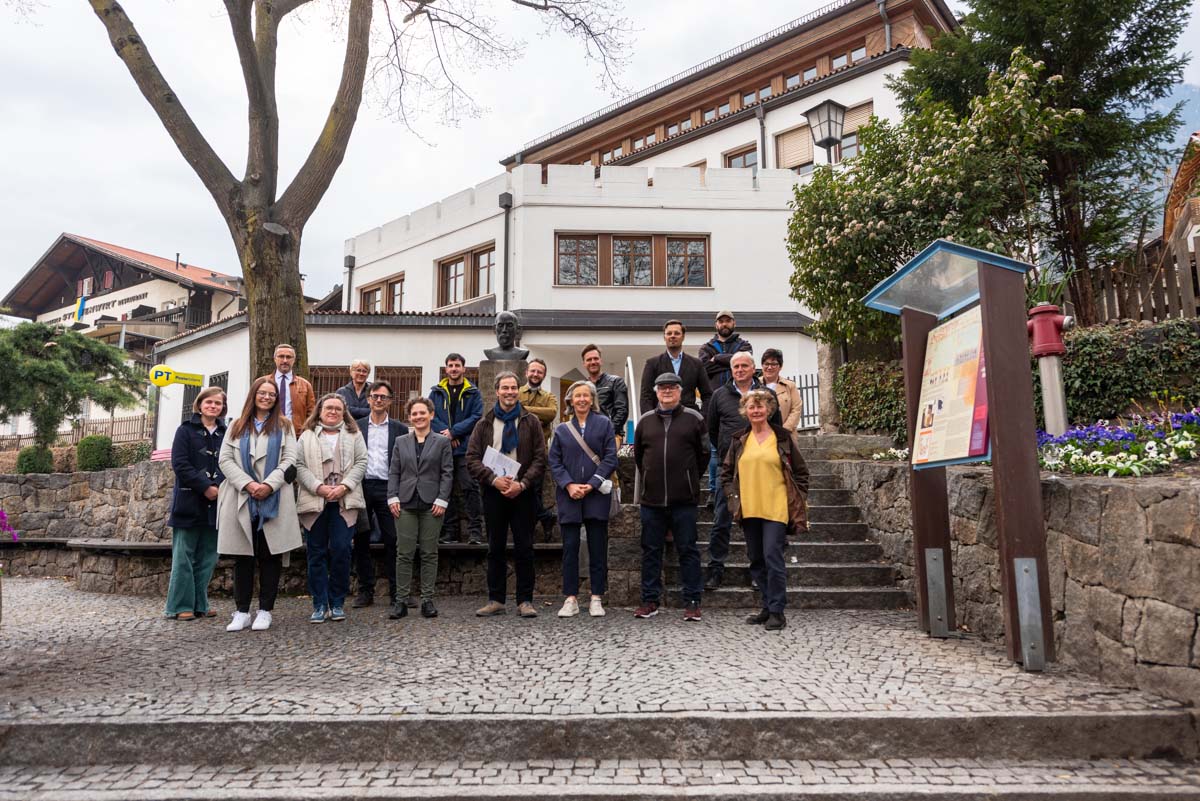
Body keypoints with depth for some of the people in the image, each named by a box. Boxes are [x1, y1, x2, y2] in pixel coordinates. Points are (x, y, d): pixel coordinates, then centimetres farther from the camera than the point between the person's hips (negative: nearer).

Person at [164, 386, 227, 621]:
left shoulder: (226, 433, 11)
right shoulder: (186, 430, 1)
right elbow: (180, 463, -8)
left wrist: (219, 487, -10)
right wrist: (205, 487, -15)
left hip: (215, 503, 4)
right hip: (189, 502, -4)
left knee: (207, 557, 7)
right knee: (184, 556, 1)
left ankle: (200, 604, 16)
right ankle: (181, 606, 7)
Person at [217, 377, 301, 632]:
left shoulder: (284, 426, 11)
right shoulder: (237, 426, 14)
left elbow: (289, 460, 1)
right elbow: (225, 460, 4)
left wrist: (269, 484, -13)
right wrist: (248, 484, -10)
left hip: (273, 501, -1)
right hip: (241, 500, 1)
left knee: (270, 556, 1)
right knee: (242, 556, 4)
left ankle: (265, 611, 7)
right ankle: (242, 611, 11)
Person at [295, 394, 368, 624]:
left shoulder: (354, 436, 12)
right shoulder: (307, 436, 11)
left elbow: (361, 463, 3)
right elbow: (299, 465, 1)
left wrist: (344, 486, -10)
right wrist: (319, 487, -12)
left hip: (344, 502, 0)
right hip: (314, 502, 1)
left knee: (341, 550, -6)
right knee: (317, 553, 4)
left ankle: (337, 603, 7)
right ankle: (320, 604, 11)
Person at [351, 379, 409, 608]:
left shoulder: (399, 429, 7)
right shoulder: (356, 426, 10)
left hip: (387, 488, -1)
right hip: (361, 487, 1)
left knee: (392, 541, -1)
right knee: (361, 541, 6)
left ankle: (397, 591, 7)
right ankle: (366, 591, 15)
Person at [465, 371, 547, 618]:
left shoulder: (530, 422, 6)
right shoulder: (485, 424, 9)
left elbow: (540, 459, 0)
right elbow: (472, 458, 2)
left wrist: (522, 484, -13)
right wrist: (494, 479, -13)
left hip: (522, 493, -1)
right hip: (493, 493, 1)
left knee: (524, 549, 1)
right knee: (495, 549, 8)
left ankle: (525, 601, 8)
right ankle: (495, 600, 16)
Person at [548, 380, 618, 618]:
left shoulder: (604, 424, 4)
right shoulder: (562, 429, 10)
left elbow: (610, 458, -2)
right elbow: (554, 462, 5)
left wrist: (592, 484, -10)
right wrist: (569, 485, -9)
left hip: (596, 494, -1)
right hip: (569, 495, 2)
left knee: (598, 547, 3)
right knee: (570, 547, 2)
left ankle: (596, 598, 12)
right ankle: (571, 599, 10)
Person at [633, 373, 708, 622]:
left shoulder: (693, 418, 2)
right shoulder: (645, 421, 9)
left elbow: (703, 453, 8)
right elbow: (638, 454, 19)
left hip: (684, 499, -3)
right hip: (651, 498, 3)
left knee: (687, 550, 3)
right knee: (651, 550, 9)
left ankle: (692, 602, 12)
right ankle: (650, 600, 19)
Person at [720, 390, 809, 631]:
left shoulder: (783, 437, 2)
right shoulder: (739, 441, 10)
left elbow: (801, 472, 7)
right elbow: (726, 471, 17)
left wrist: (796, 501, 0)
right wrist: (733, 497, 6)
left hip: (776, 509, -4)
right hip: (749, 510, 4)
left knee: (772, 557, -10)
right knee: (756, 561, 11)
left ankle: (777, 611, -1)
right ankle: (768, 607, 23)